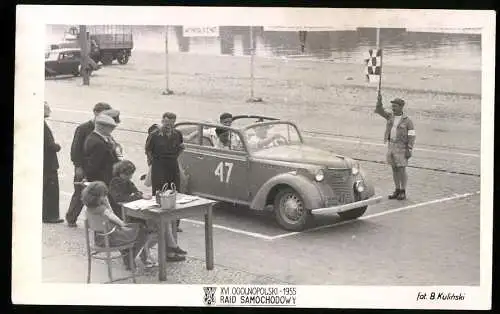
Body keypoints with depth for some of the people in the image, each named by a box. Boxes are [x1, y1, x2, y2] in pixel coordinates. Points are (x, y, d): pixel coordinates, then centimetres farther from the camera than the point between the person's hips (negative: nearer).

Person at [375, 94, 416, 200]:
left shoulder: (407, 120, -12)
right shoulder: (391, 116, 5)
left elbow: (412, 136, -12)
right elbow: (379, 110, -5)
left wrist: (409, 150, -18)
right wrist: (379, 101, -22)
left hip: (402, 147, -6)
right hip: (391, 146, 6)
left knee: (401, 170, -3)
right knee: (395, 169, 9)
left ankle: (403, 192, 7)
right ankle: (397, 191, 18)